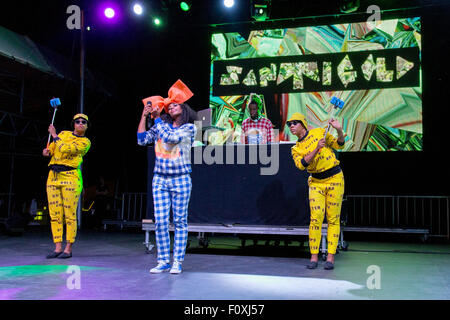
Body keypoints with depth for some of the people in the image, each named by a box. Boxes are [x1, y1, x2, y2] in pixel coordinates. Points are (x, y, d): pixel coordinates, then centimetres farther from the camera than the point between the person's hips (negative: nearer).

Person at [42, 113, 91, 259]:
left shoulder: (85, 142, 1)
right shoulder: (63, 134, 18)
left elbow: (65, 148, -11)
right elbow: (51, 149, 21)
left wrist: (54, 134, 2)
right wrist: (46, 151, -3)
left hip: (70, 177, -5)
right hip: (53, 176, 5)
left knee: (70, 215, -6)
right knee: (55, 215, 3)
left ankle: (68, 249, 1)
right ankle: (57, 248, 8)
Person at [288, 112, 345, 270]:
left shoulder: (319, 132, 4)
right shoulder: (296, 149, 6)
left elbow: (339, 145, 7)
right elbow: (301, 165, -13)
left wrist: (339, 130, -12)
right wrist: (317, 148, -22)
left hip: (334, 179, -1)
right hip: (316, 182, 1)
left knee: (333, 220, -1)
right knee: (315, 219, -7)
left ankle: (330, 257, 4)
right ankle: (314, 257, 2)